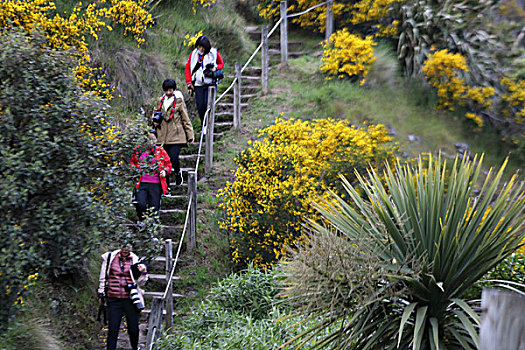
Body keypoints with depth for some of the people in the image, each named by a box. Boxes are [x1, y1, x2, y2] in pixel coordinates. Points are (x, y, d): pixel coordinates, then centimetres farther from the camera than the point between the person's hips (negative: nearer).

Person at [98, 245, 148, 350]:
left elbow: (140, 283, 6)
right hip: (113, 299, 0)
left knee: (133, 329, 6)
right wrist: (101, 294, 13)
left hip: (130, 299, 0)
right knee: (112, 330, 0)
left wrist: (143, 272, -11)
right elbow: (103, 277, 14)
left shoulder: (134, 260, 3)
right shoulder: (109, 258, 4)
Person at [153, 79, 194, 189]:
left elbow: (185, 119, 3)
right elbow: (156, 113, 28)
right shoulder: (161, 101, 12)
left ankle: (177, 172, 15)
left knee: (173, 158, -19)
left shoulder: (179, 101, 0)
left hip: (176, 136, -4)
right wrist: (155, 121, 4)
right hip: (163, 137, 4)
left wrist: (190, 136, 1)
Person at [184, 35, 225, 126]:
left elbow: (221, 64, 15)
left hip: (210, 84, -2)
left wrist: (215, 69, -8)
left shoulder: (214, 53, -1)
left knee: (207, 105, -16)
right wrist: (189, 84, 5)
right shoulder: (193, 54, 4)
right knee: (200, 106, -1)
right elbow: (187, 69, 10)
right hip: (198, 85, 2)